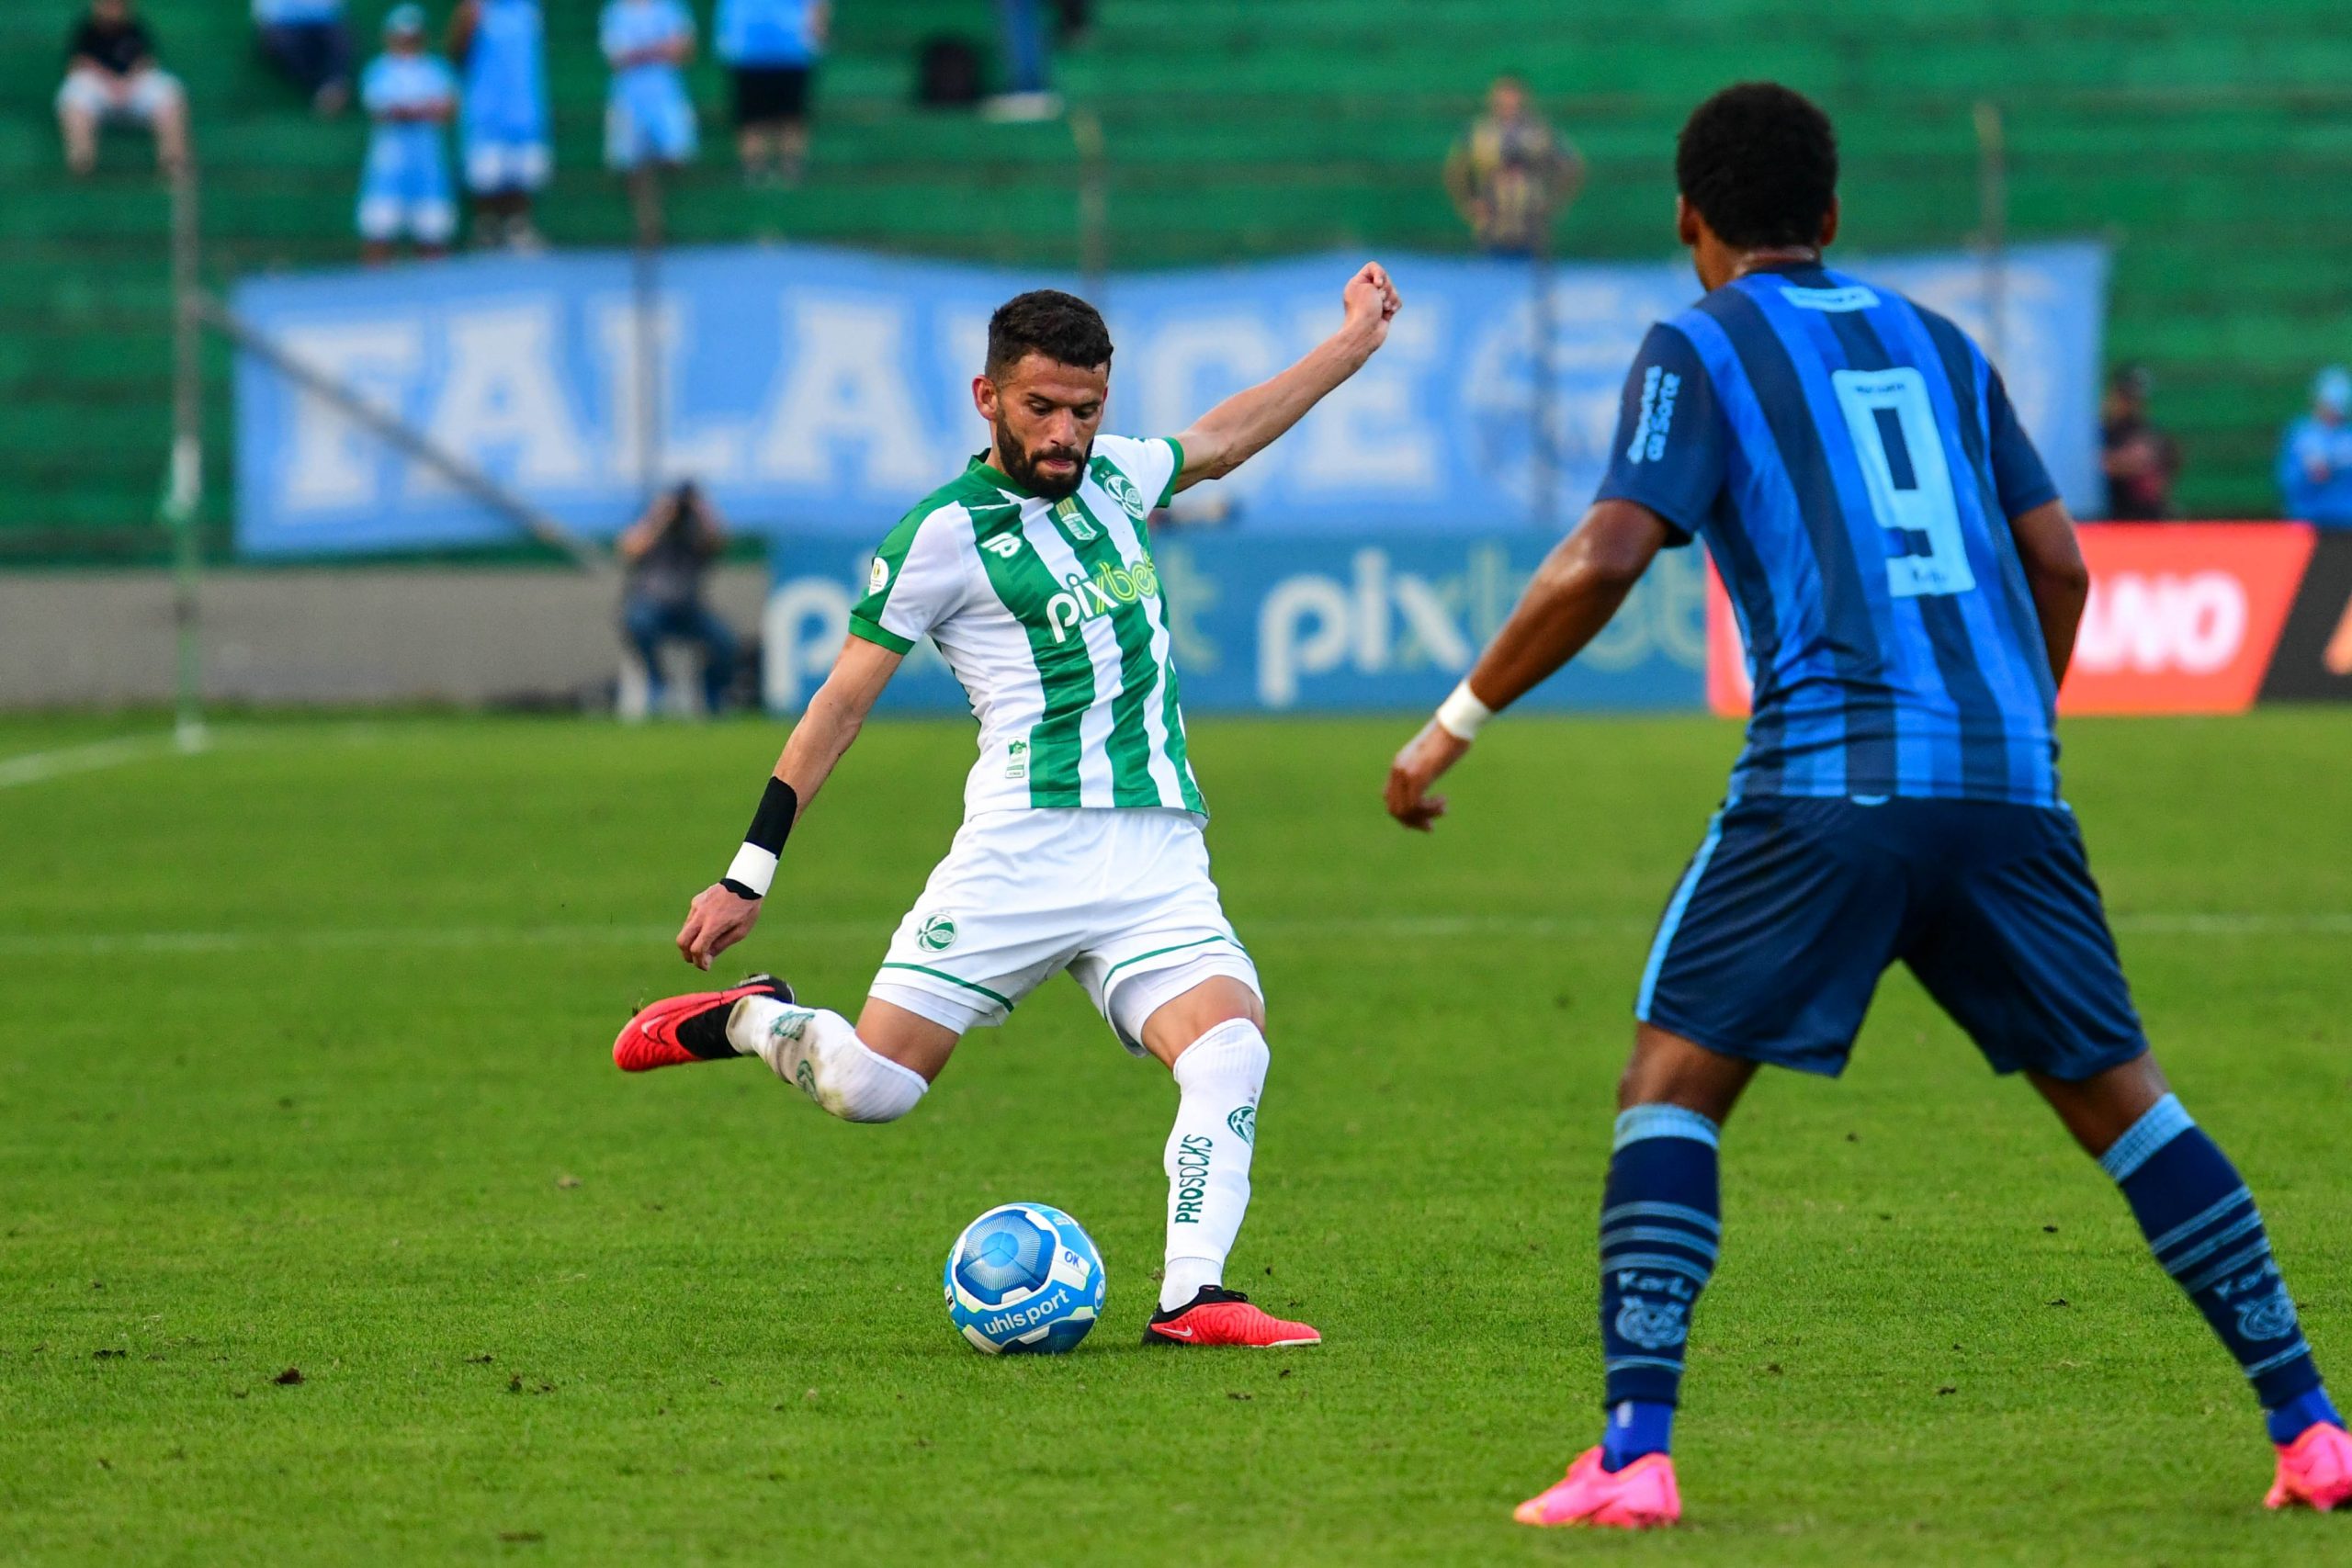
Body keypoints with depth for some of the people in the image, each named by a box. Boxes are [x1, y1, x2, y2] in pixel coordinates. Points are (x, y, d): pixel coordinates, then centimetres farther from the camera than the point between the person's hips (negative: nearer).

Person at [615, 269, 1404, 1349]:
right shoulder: (944, 533, -2)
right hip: (1025, 849, -4)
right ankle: (749, 1020, 23)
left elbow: (1218, 443, 38)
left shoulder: (1108, 475, 16)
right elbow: (843, 700, 2)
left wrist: (1351, 344, 41)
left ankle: (1191, 1298, -26)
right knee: (871, 1085, -9)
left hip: (1159, 859, 4)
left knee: (1230, 1044, -22)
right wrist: (748, 874, 0)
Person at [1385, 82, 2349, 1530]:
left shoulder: (1701, 350, 6)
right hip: (2008, 782, 4)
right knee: (2121, 1098, 13)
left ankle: (1635, 1454, -12)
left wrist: (1457, 723, 2)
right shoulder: (1936, 345, 21)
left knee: (1672, 1086, 3)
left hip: (1831, 777, -4)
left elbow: (1605, 562, -6)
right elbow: (2057, 563, 18)